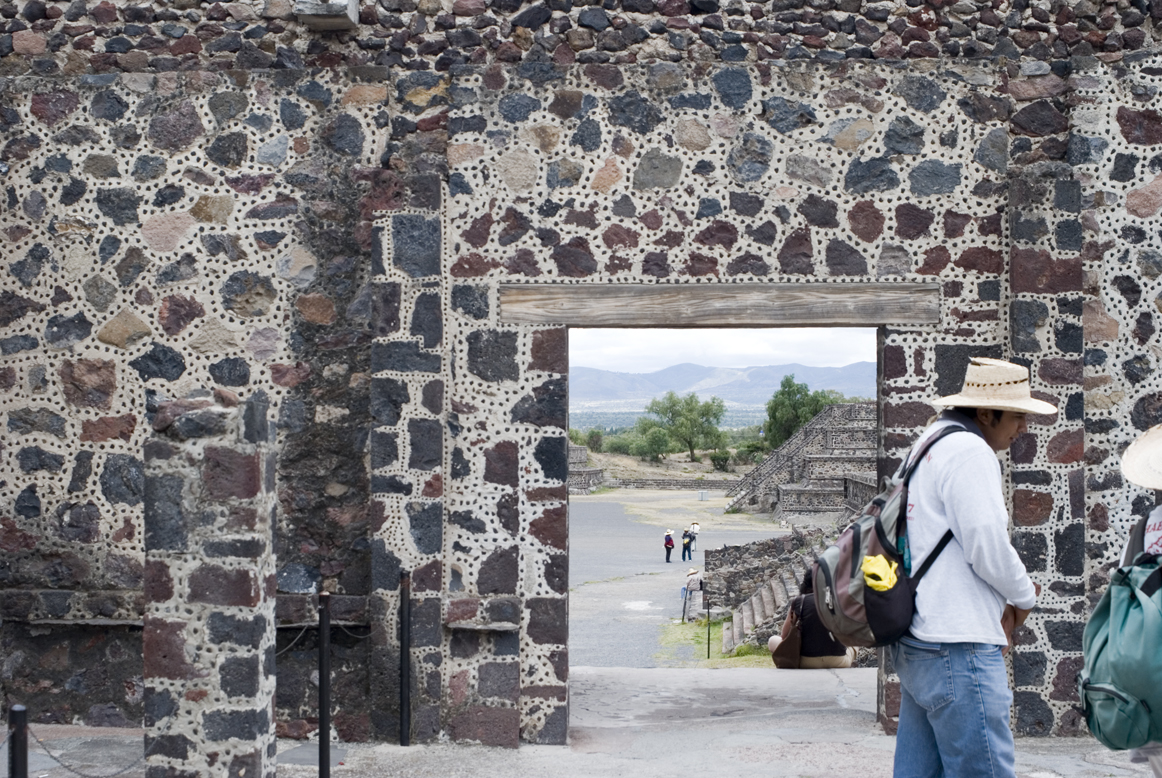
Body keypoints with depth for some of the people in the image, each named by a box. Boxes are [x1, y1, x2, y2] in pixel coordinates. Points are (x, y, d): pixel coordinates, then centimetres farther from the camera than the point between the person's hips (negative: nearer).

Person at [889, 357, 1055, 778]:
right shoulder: (969, 450, -11)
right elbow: (987, 544, -16)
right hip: (959, 648, -10)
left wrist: (1000, 604, 14)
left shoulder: (929, 444, 20)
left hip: (915, 646, 10)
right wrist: (1024, 598, 2)